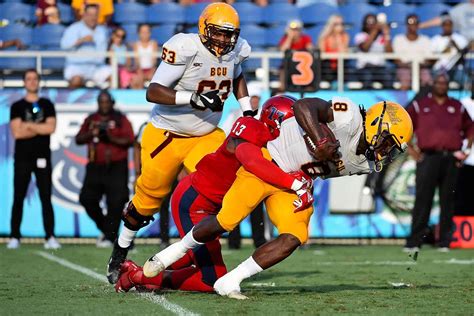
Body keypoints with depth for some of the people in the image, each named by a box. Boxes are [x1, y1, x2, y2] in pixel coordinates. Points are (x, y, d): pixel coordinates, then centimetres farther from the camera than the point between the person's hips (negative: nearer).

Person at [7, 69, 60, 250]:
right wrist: (40, 129, -6)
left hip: (42, 157, 1)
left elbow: (51, 128, -5)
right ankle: (14, 237, 2)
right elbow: (16, 132, -7)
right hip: (22, 158, 0)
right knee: (18, 198, -1)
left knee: (46, 198, -3)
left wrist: (28, 126, -7)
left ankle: (50, 237, -6)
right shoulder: (17, 106, 6)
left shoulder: (47, 105, 10)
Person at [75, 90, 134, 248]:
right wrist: (90, 134, -12)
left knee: (115, 203, -11)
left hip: (116, 168, -4)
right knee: (87, 199, -3)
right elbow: (78, 139, 7)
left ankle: (109, 236, -5)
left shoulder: (121, 119, 4)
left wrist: (112, 138, -19)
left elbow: (129, 140, -6)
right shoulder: (91, 119, 15)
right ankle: (105, 228, 16)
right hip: (95, 167, 4)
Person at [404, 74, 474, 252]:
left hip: (451, 160, 3)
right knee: (423, 200, -7)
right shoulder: (420, 105, 9)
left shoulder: (457, 107, 16)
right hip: (428, 157, -3)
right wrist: (410, 149, 0)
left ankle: (444, 242, 6)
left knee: (448, 202, 2)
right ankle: (414, 242, -8)